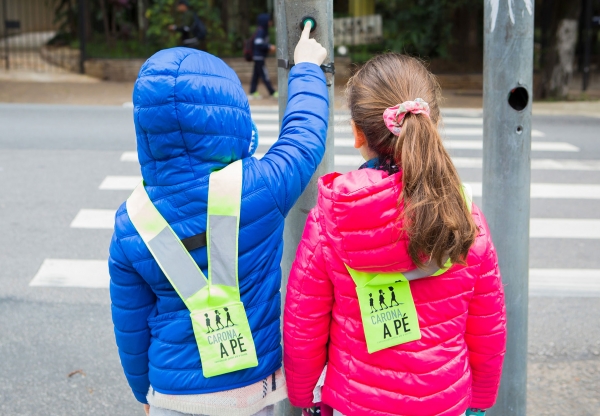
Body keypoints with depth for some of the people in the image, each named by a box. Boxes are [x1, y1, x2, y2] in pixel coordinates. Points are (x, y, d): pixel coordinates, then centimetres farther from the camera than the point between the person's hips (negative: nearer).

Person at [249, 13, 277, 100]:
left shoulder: (263, 31, 13)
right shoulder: (260, 31, -17)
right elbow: (258, 44, -23)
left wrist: (269, 47, 8)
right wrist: (269, 47, -18)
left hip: (258, 57, 10)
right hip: (259, 57, -10)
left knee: (256, 75, 11)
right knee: (264, 75, -6)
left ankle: (253, 93, 14)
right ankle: (272, 93, -4)